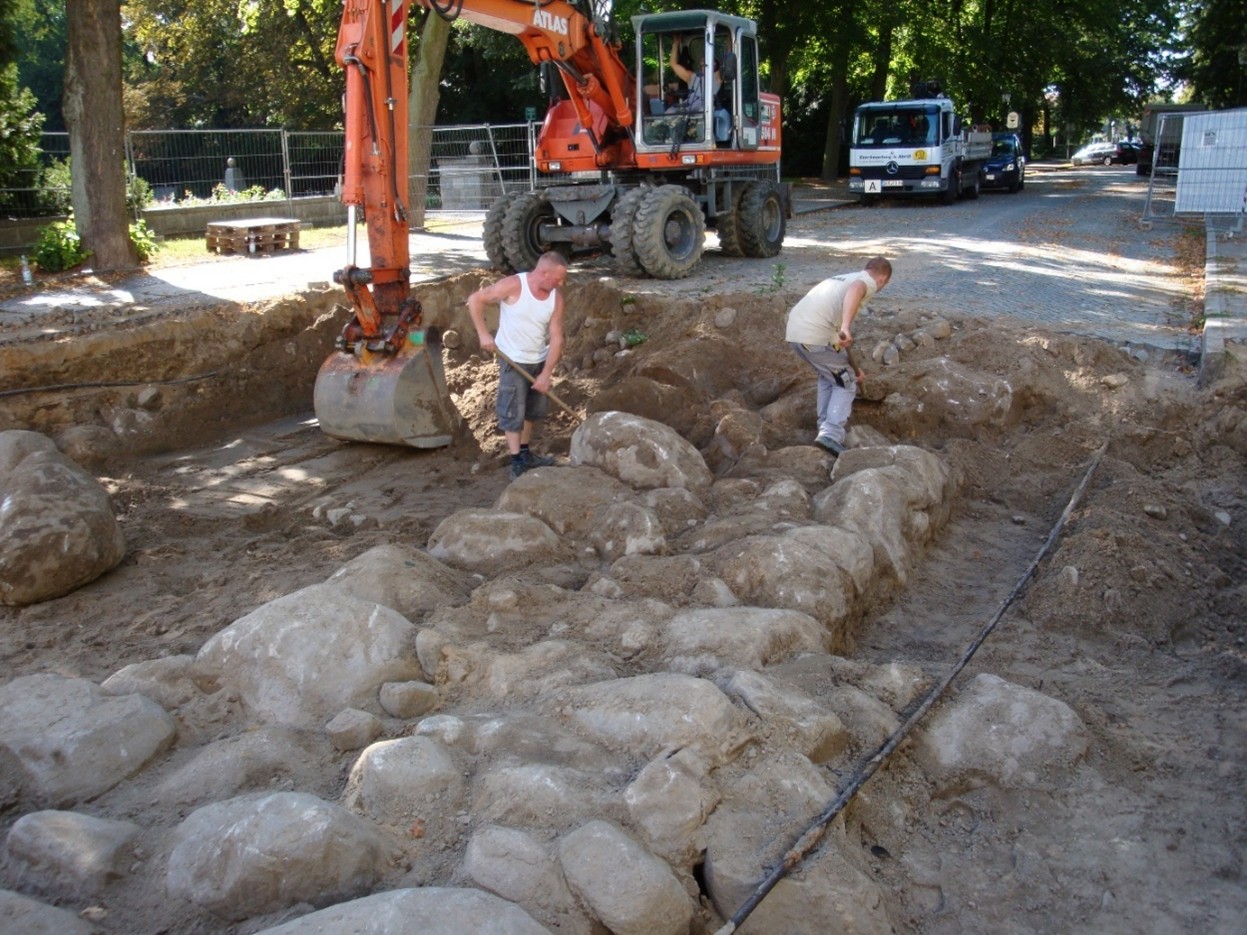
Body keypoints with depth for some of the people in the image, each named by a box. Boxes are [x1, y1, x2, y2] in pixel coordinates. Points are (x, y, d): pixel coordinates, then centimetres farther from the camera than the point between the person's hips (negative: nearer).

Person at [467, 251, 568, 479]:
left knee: (533, 410, 17)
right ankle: (516, 463, 6)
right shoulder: (513, 285, -22)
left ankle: (525, 453, 33)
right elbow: (475, 299, -15)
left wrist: (546, 373, -13)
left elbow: (556, 338, -7)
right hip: (513, 361, -6)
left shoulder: (556, 298, -8)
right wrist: (483, 333, -18)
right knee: (514, 412, -2)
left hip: (539, 361, 6)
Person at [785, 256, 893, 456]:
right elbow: (855, 290, -23)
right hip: (816, 336, -8)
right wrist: (846, 327, -37)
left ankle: (826, 429, 27)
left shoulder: (843, 278, 33)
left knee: (828, 377, 29)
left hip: (794, 331, 8)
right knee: (846, 384, 9)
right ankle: (831, 435, -5)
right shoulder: (868, 282, 7)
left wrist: (854, 367, 43)